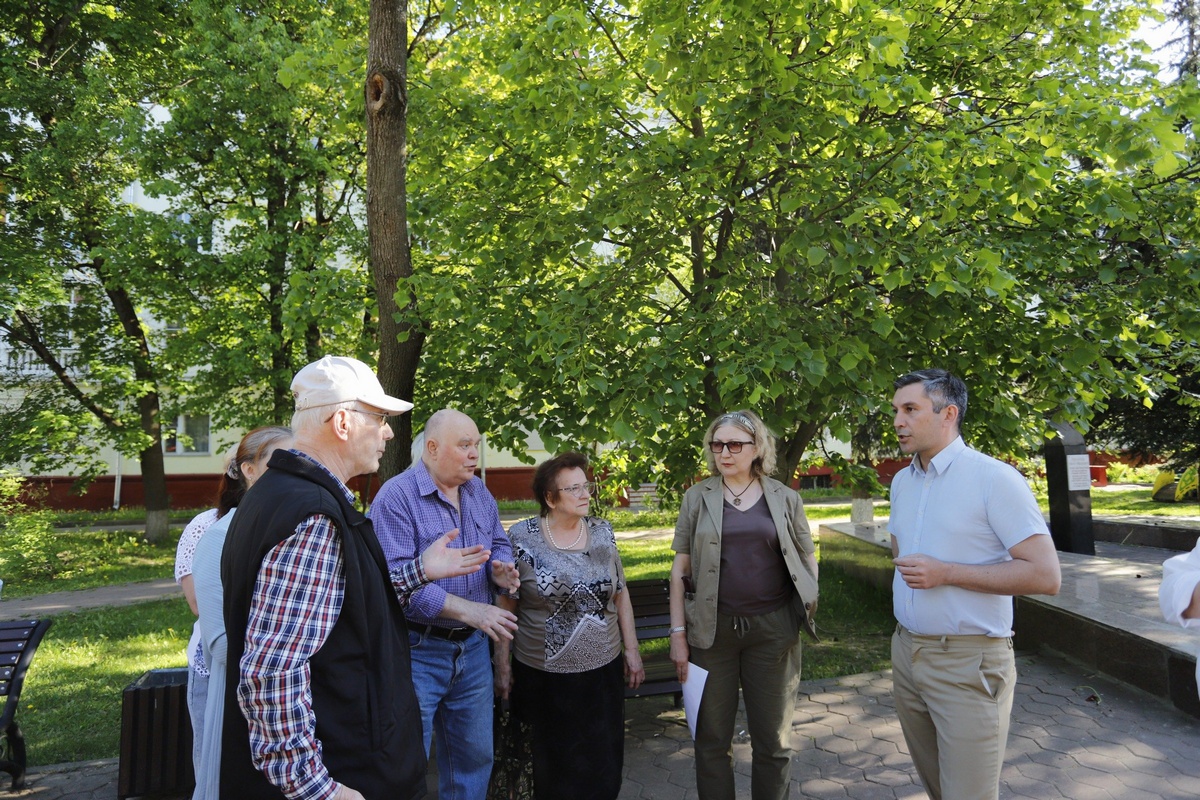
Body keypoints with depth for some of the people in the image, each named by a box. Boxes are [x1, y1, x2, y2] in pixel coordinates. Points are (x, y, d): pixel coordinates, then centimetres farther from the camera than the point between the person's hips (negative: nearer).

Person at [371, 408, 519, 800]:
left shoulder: (479, 492, 6)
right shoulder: (396, 496, -16)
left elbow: (499, 544, 17)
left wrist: (500, 569, -9)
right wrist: (468, 610, -26)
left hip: (473, 648, 6)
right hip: (417, 651, -6)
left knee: (475, 757, 19)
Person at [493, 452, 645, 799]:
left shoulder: (603, 533, 1)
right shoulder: (521, 538, -9)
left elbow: (620, 594, 8)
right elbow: (505, 607, -5)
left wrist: (632, 650, 7)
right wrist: (502, 664, -3)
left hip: (603, 670, 3)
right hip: (545, 676, -3)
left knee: (605, 768, 11)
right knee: (556, 771, 12)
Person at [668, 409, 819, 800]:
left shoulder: (785, 498, 2)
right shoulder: (698, 497, 2)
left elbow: (807, 560, 9)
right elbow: (680, 569, 2)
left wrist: (807, 608, -2)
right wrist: (677, 633, -2)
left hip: (773, 629, 0)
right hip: (712, 630, 0)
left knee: (774, 739, 12)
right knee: (712, 738, 10)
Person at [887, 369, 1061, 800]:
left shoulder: (993, 478, -14)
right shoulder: (902, 482, 8)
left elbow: (1045, 575, -19)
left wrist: (946, 573, -20)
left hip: (968, 662, -7)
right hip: (906, 652, 7)